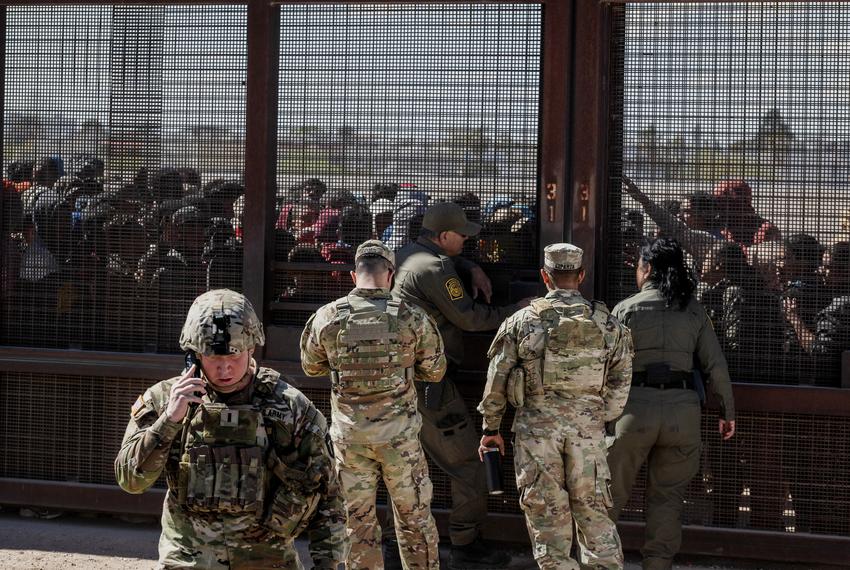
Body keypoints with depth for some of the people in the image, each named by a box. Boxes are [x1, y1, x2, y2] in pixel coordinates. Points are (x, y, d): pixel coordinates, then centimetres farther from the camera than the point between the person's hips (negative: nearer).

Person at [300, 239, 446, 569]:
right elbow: (435, 371, 2)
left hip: (349, 434, 1)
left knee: (358, 518, 11)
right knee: (414, 516, 13)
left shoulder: (327, 317, -6)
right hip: (399, 432, -1)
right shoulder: (412, 318, -9)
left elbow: (310, 367, 9)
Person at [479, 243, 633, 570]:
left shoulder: (521, 321, -2)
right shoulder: (607, 324, 3)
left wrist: (491, 427, 11)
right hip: (588, 428, 2)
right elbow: (620, 383, 4)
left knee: (547, 515, 5)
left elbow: (497, 379, 1)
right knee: (593, 512, 11)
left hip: (537, 426, -2)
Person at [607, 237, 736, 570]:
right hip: (683, 408, 2)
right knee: (667, 496, 10)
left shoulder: (627, 308, 2)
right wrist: (727, 412, 14)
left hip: (636, 405, -2)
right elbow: (715, 366, 5)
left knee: (613, 489, 9)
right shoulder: (693, 310, 8)